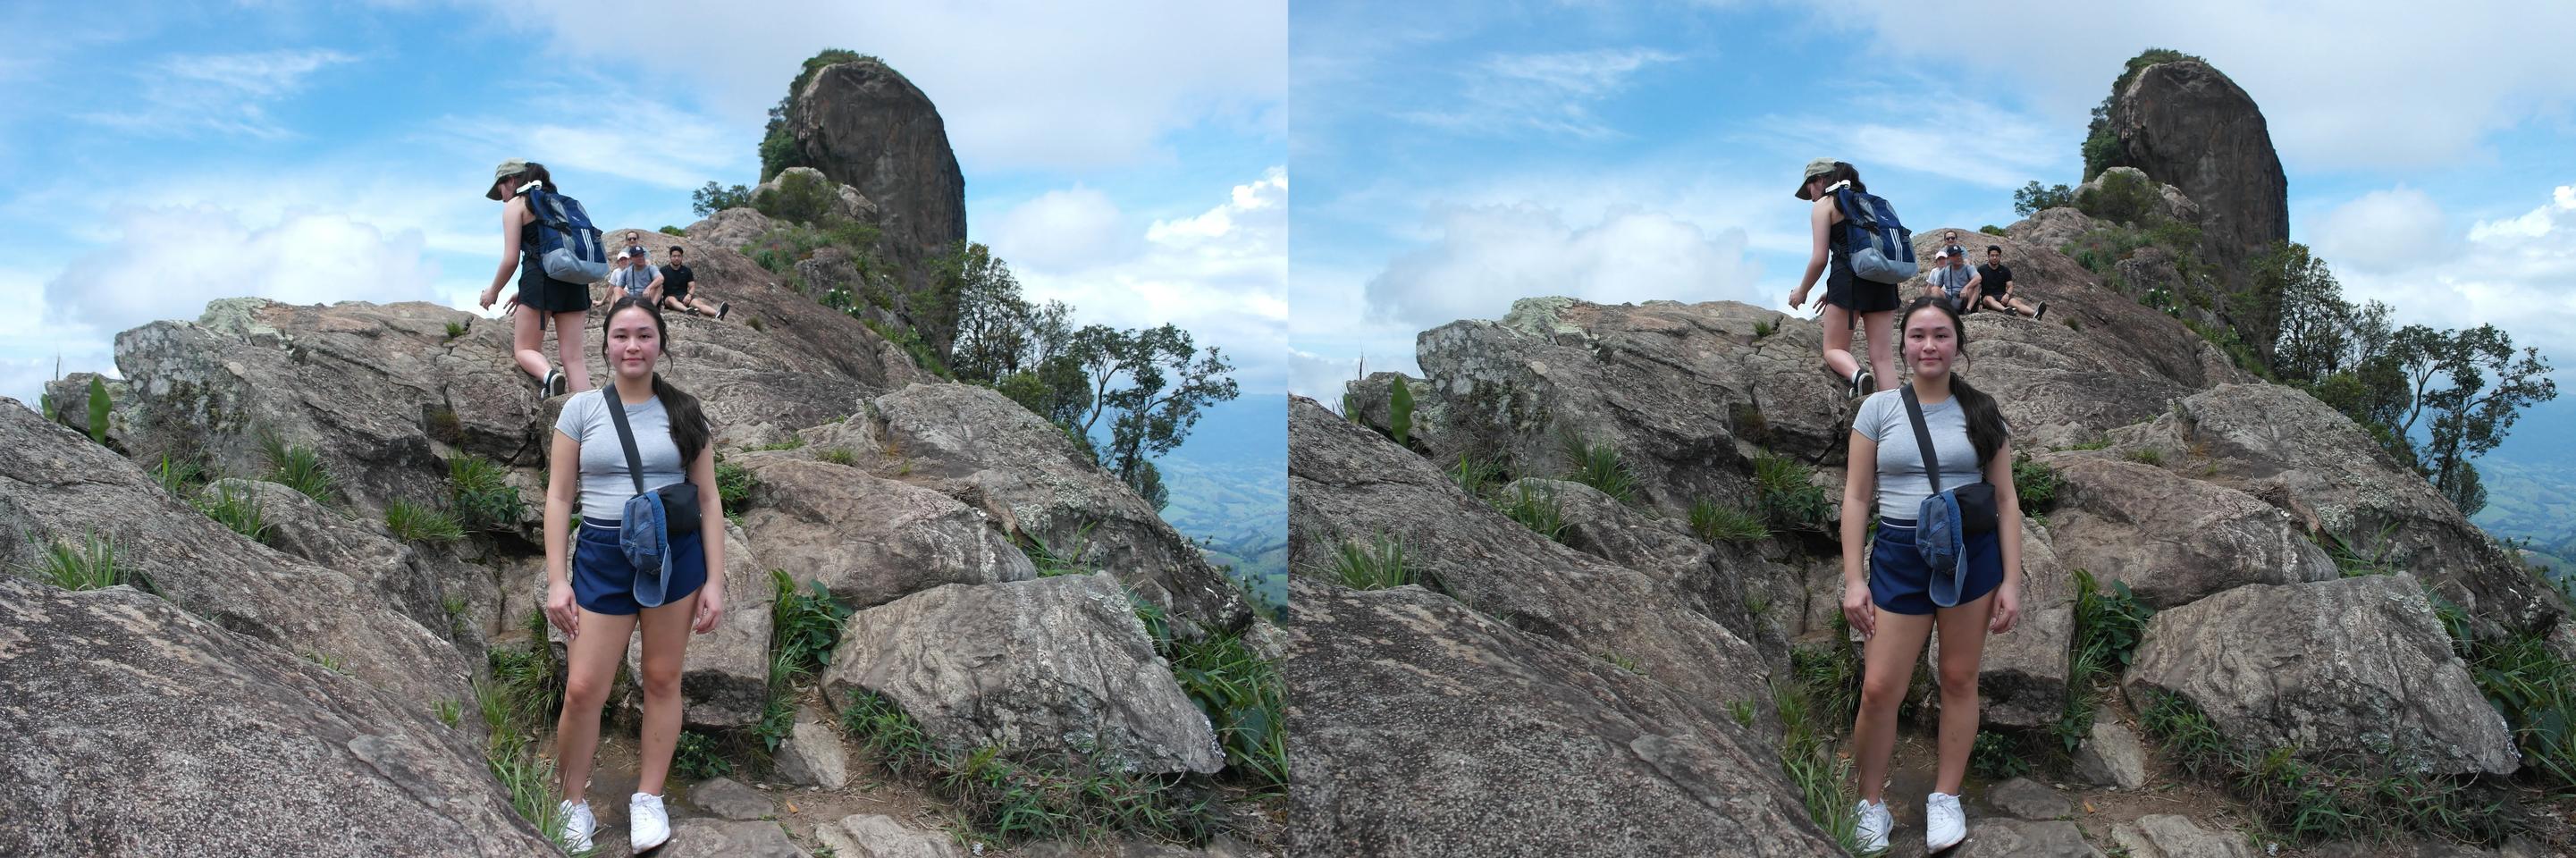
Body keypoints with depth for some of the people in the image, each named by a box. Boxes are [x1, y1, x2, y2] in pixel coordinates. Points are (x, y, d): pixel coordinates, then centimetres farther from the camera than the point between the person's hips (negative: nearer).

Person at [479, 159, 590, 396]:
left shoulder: (515, 205, 4)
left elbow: (511, 259, -3)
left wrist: (493, 292, 12)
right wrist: (524, 292, 28)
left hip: (542, 279, -6)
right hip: (574, 281, 6)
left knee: (523, 349, 6)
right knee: (573, 357, 1)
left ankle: (548, 375, -27)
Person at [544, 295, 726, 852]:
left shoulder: (683, 414, 4)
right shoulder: (581, 410, 3)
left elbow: (708, 500, 6)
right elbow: (559, 497, 3)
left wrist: (714, 581, 0)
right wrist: (556, 581, -3)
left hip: (676, 555, 1)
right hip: (601, 557, -1)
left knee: (663, 679, 6)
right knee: (583, 689, -5)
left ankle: (648, 798, 21)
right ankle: (573, 804, 14)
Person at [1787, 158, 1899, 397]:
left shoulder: (1824, 205, 4)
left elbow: (1820, 258, -4)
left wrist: (1801, 292, 10)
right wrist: (1834, 291, 29)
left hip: (1850, 278, -6)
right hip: (1882, 279, 6)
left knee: (1834, 349, 4)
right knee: (1882, 355, 2)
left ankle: (1857, 374, -28)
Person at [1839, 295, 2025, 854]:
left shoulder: (1981, 413, 4)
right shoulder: (1879, 408, 1)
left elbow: (2006, 500, 5)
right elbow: (1856, 497, 1)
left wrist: (2011, 582, 0)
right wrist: (1853, 579, -5)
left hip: (1972, 555, 1)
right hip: (1898, 557, -1)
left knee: (1959, 680, 8)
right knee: (1880, 688, -5)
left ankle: (1945, 798, 23)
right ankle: (1871, 803, 12)